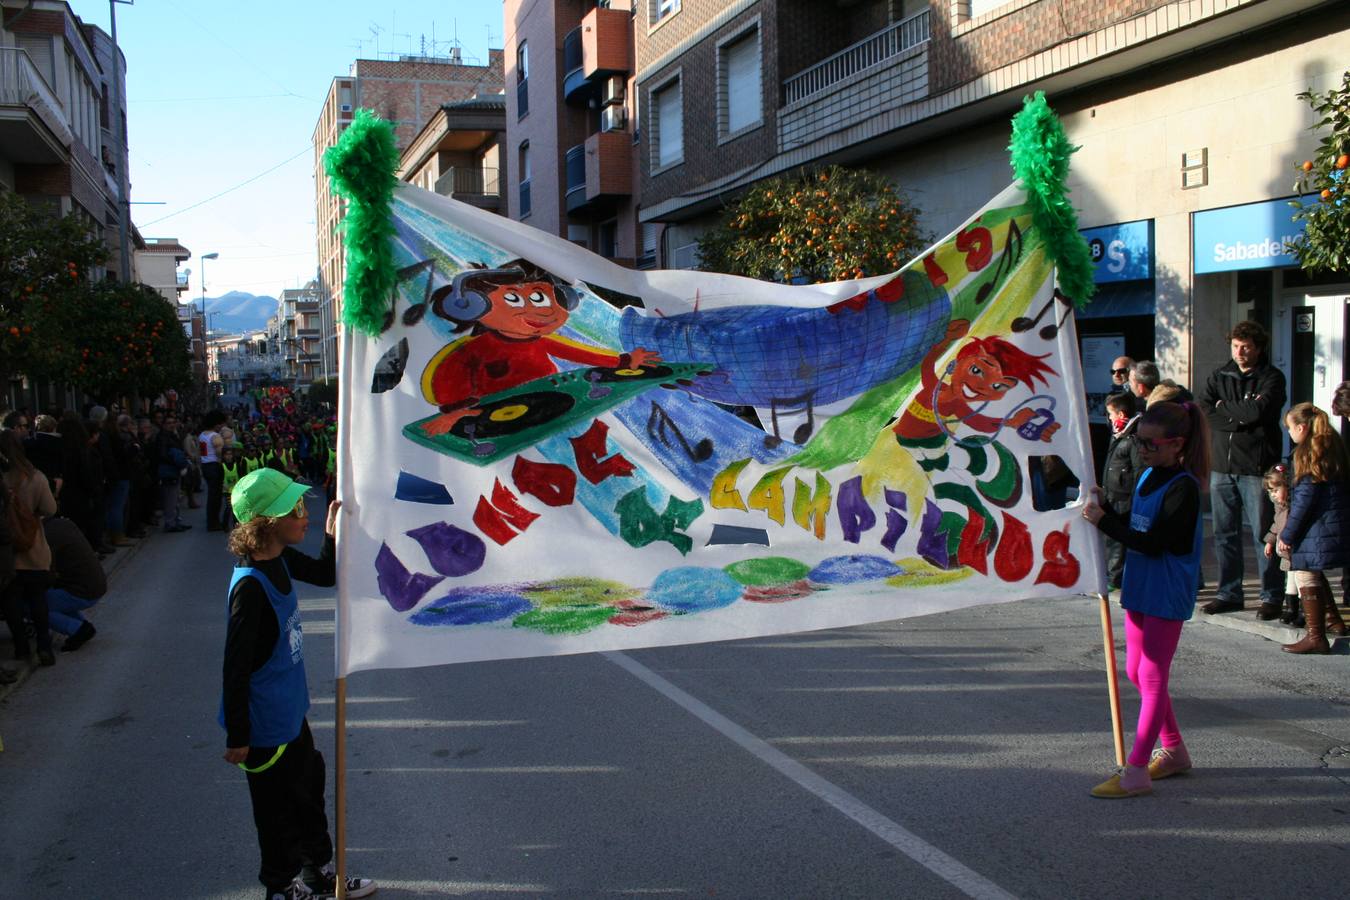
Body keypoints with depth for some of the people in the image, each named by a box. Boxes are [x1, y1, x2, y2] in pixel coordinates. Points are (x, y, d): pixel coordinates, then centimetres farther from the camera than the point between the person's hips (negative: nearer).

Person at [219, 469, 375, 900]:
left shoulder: (281, 559, -5)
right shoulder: (250, 585, -30)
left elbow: (325, 575, 16)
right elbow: (235, 667, -25)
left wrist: (332, 533, -4)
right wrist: (237, 737, -18)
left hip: (290, 711, 9)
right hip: (266, 725, -9)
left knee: (309, 788, 24)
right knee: (279, 808, 13)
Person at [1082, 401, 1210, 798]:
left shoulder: (1183, 488, -18)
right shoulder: (1148, 477, 9)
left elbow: (1153, 543, -23)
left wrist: (1104, 520, -21)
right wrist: (1103, 508, -2)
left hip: (1167, 596, -9)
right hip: (1140, 588, 9)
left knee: (1152, 677, -5)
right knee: (1137, 672, 15)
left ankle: (1136, 770, -1)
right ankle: (1174, 750, 30)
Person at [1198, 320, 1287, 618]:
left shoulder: (1271, 378, 0)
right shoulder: (1219, 376, 12)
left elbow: (1259, 411, -18)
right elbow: (1201, 412, -1)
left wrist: (1222, 408, -4)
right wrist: (1241, 416, -10)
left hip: (1256, 468, -4)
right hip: (1221, 467, 4)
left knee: (1263, 534, -1)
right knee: (1224, 534, 9)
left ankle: (1272, 596, 8)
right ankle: (1229, 593, 18)